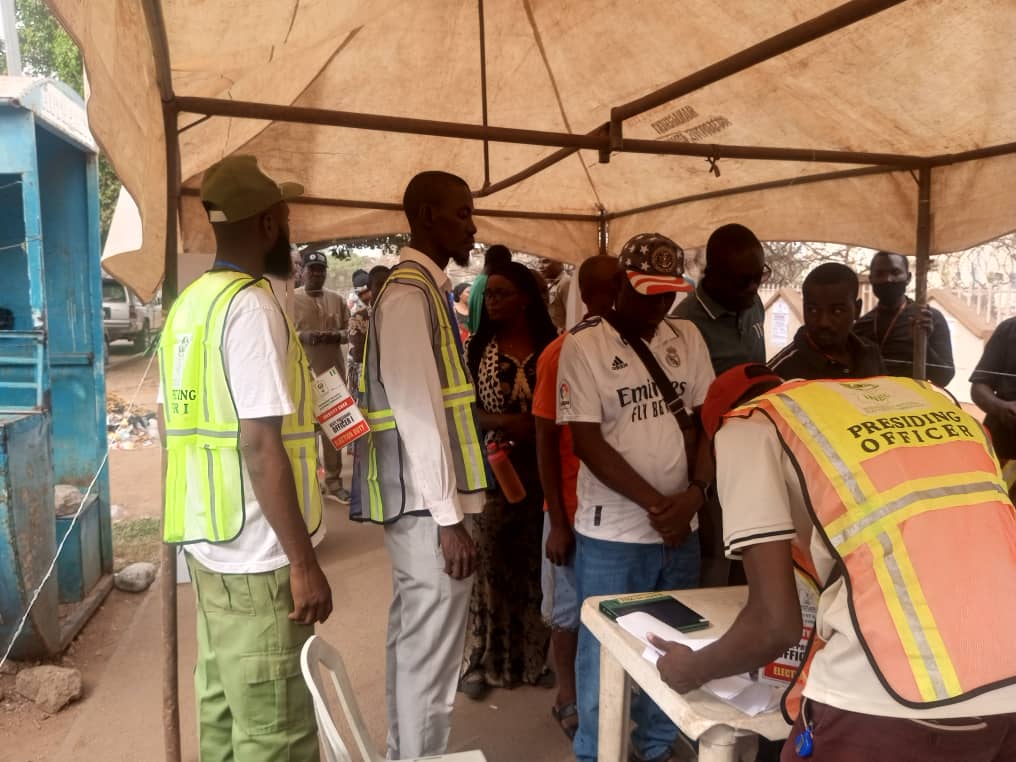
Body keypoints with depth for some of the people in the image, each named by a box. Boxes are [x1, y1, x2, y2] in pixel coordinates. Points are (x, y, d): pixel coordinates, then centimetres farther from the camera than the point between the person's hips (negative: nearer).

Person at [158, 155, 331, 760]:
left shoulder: (189, 304, 11)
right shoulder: (252, 306, -17)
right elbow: (260, 445, -23)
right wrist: (304, 561, -18)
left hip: (209, 542, 9)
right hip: (259, 556, -9)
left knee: (225, 713, 21)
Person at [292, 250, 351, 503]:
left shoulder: (337, 299, 10)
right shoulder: (291, 299, 2)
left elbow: (349, 330, 11)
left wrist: (337, 335, -11)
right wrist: (302, 336, -20)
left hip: (333, 370, 3)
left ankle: (333, 480, 14)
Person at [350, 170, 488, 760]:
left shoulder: (423, 289, 14)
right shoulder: (411, 295, -15)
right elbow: (417, 414, -21)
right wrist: (450, 516, -19)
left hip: (422, 499, 10)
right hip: (429, 502, -10)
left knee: (412, 642, 20)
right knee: (432, 656, 1)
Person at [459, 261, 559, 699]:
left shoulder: (552, 346, 1)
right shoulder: (477, 348, 2)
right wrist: (509, 422, -18)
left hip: (542, 468, 1)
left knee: (535, 561, 9)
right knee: (489, 561, 3)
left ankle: (533, 658, 25)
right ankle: (482, 661, 17)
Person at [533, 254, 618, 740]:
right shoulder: (561, 354, -10)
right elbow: (546, 441, -7)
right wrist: (557, 522, -9)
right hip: (577, 510, -3)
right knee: (570, 614, 12)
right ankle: (569, 700, 32)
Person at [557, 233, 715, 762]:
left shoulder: (687, 338, 6)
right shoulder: (583, 344, -8)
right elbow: (586, 442, -12)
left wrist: (696, 492, -10)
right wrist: (654, 504, -16)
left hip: (682, 529, 4)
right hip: (612, 534, -4)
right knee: (604, 656, 8)